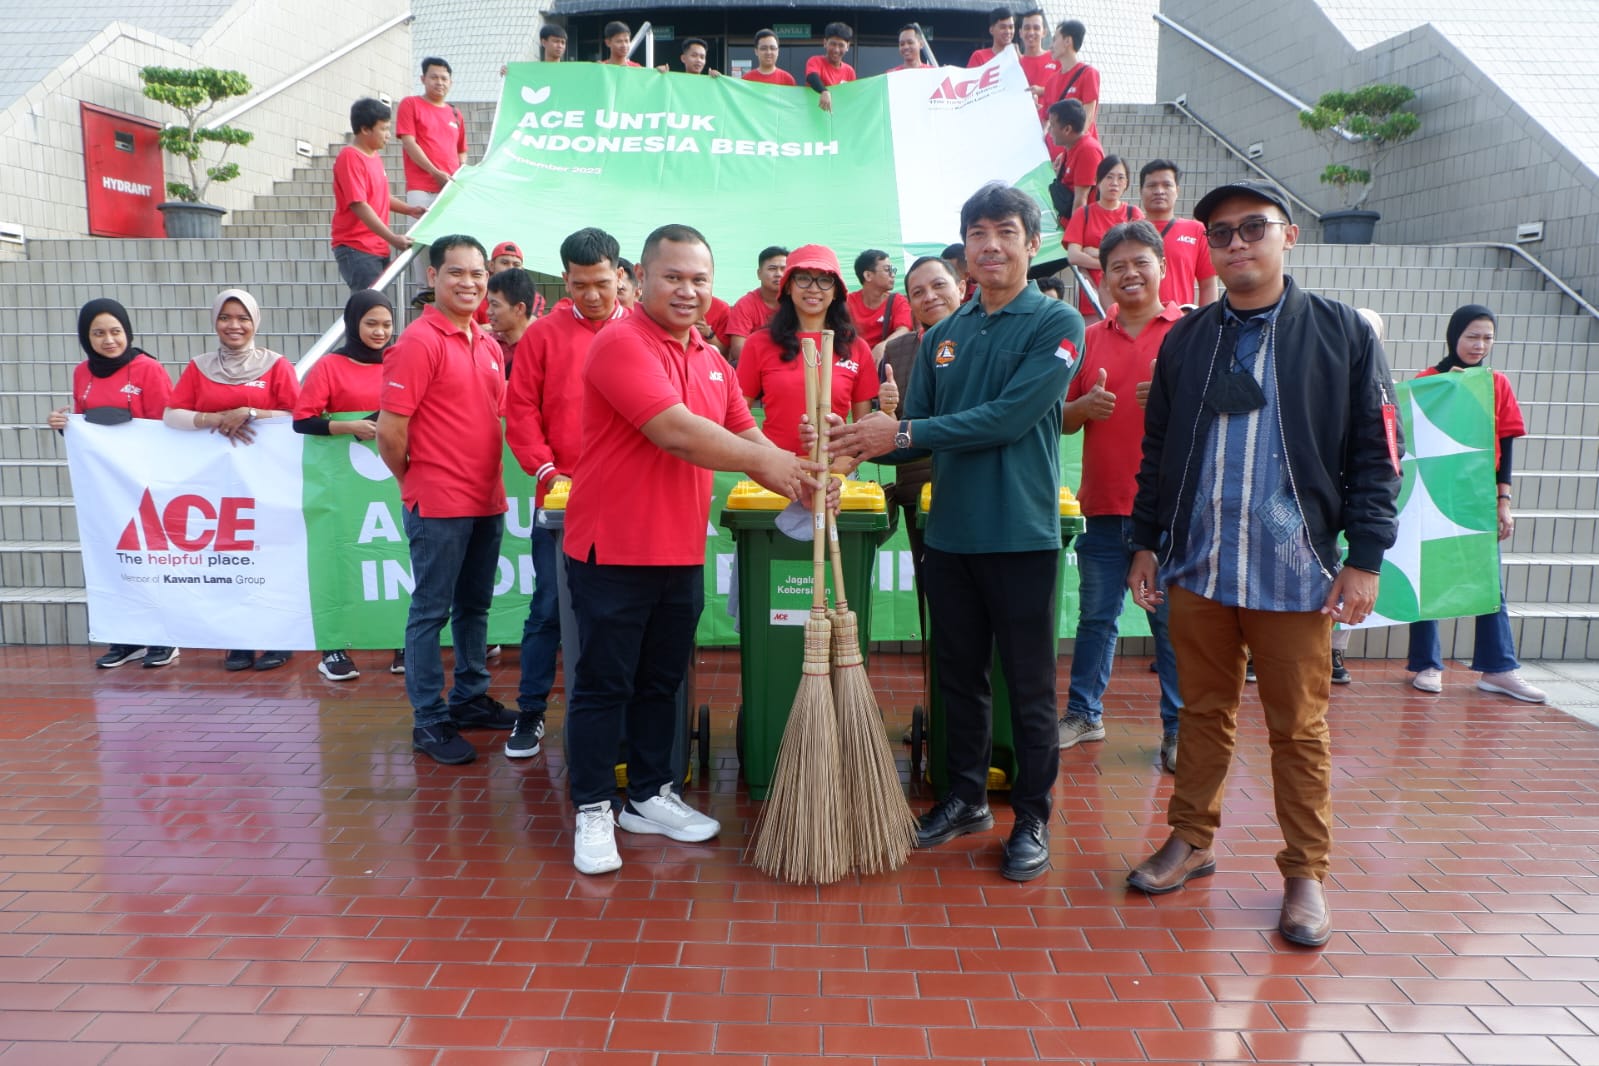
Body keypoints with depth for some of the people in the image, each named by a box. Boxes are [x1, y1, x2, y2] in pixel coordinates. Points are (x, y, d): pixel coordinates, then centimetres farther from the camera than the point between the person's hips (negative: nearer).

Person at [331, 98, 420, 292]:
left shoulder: (375, 157, 14)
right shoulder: (350, 157, -13)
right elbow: (359, 205, -20)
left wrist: (410, 210, 8)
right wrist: (392, 238, -24)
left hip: (378, 248, 9)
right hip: (356, 249, -9)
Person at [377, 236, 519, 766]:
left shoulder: (488, 345, 10)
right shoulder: (419, 341, -14)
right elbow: (390, 430, -17)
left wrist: (492, 481, 12)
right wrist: (416, 480, -3)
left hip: (487, 501, 8)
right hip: (439, 505, -7)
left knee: (474, 605, 18)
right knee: (431, 611, 3)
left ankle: (470, 697, 32)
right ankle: (429, 721, 12)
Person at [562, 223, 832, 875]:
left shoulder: (712, 361, 14)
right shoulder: (621, 344, -14)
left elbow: (747, 439, 13)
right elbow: (676, 432, -23)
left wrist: (802, 485, -6)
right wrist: (764, 461, -16)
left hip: (682, 552, 8)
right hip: (614, 549, -7)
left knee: (661, 683, 17)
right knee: (603, 685, 4)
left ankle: (650, 797, 31)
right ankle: (593, 811, 17)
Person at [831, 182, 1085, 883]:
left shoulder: (1056, 324, -6)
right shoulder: (942, 336, 11)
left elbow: (1009, 418, -18)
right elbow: (915, 433, 9)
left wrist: (903, 434, -19)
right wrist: (861, 444, -11)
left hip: (1022, 534, -5)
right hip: (949, 533, 5)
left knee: (1029, 686, 6)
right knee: (959, 675, 15)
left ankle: (1033, 817, 21)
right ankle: (967, 798, 32)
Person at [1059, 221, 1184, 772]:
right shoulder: (1089, 338, 11)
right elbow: (1063, 420, 13)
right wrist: (1085, 406, -9)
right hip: (1104, 503, 4)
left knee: (1172, 621, 3)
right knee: (1095, 617, 13)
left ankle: (1179, 727, 16)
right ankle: (1083, 712, 26)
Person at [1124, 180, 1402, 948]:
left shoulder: (1342, 334, 1)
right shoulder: (1186, 340, 10)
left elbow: (1374, 453, -1)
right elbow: (1156, 452, 12)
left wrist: (1365, 556, -7)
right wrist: (1147, 543, 8)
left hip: (1294, 570, -3)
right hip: (1197, 566, 3)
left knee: (1300, 729, 6)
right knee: (1203, 713, 14)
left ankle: (1305, 874, 19)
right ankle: (1191, 841, 28)